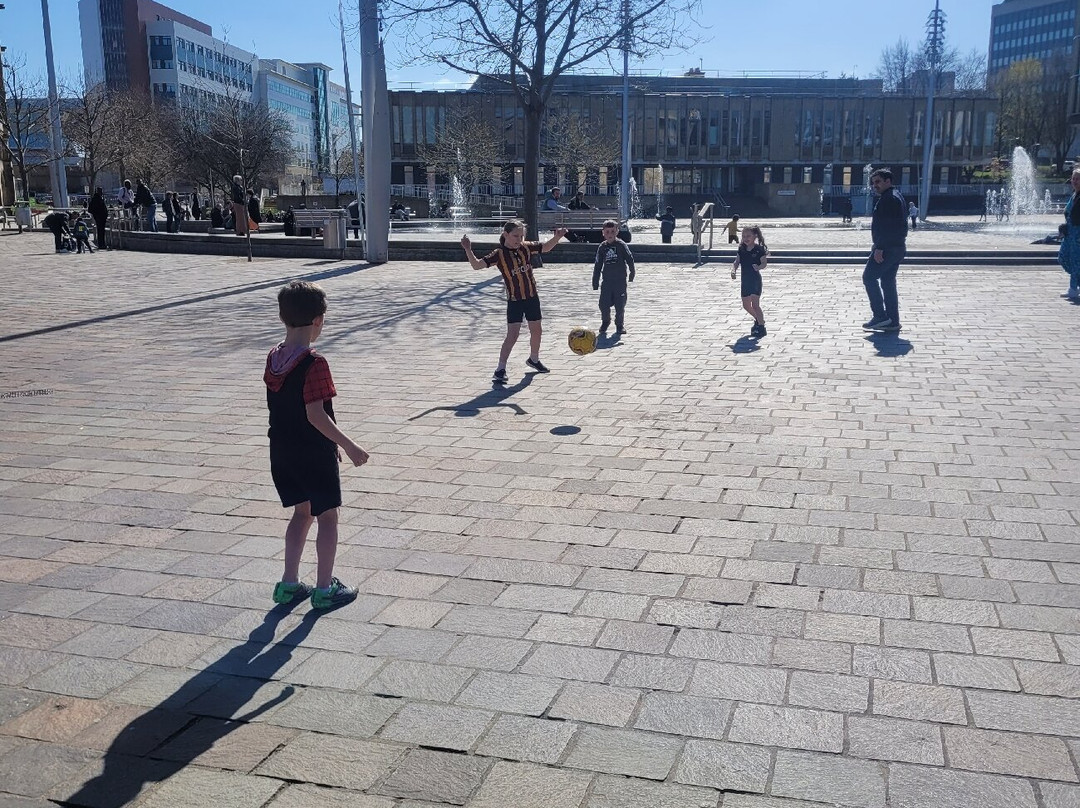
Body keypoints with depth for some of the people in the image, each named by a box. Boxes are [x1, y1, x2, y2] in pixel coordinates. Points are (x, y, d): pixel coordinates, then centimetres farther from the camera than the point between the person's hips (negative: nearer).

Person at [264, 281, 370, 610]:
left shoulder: (274, 357, 3)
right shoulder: (314, 364, -22)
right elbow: (316, 415, -26)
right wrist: (349, 447, -19)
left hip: (282, 451, 7)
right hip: (314, 454, -7)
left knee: (302, 512, 20)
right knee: (327, 516, 7)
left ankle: (289, 583, 24)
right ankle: (324, 589, 14)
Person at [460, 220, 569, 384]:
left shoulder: (526, 247, -1)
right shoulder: (499, 254, -14)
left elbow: (546, 248, 12)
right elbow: (477, 265, -22)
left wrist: (557, 237, -5)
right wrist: (468, 250, -37)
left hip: (532, 297, 5)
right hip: (514, 301, -5)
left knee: (536, 330, 18)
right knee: (512, 335, -13)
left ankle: (534, 359, 43)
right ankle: (500, 369, -10)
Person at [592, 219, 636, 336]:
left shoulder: (621, 245, -3)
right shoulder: (602, 247, 6)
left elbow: (630, 259, -1)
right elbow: (597, 266, 11)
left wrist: (632, 273, -3)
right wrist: (595, 282, 9)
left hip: (620, 280, -2)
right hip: (607, 281, 2)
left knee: (620, 305, 2)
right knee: (604, 304, -1)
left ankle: (620, 325, 21)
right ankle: (605, 322, 25)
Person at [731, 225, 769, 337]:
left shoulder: (759, 249, -10)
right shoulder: (742, 249, 6)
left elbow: (764, 262, -15)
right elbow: (737, 262, 6)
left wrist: (759, 267, -35)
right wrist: (733, 270, -13)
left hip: (755, 279, -6)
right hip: (745, 280, 7)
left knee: (755, 304, -11)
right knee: (746, 305, 14)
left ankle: (761, 327, -4)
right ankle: (758, 320, 38)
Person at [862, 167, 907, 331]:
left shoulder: (888, 198, -13)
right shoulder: (897, 197, 21)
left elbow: (886, 226, -23)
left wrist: (879, 248, -25)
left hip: (887, 248, -10)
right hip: (898, 248, 10)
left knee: (869, 277, -5)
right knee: (888, 282, 11)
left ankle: (880, 316, -8)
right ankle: (892, 322, 11)